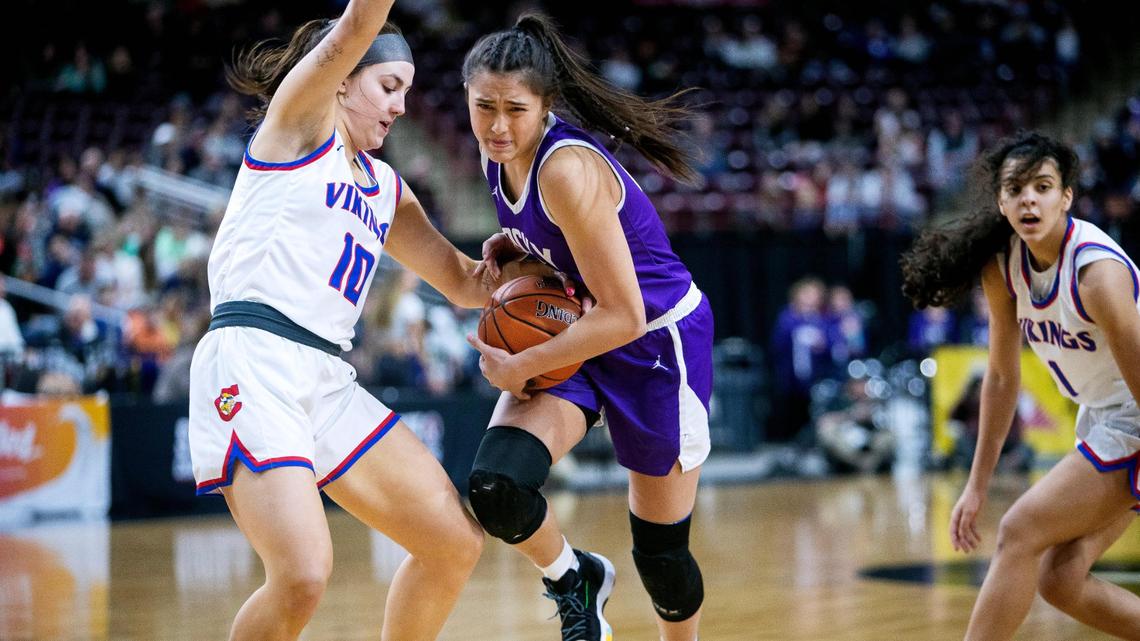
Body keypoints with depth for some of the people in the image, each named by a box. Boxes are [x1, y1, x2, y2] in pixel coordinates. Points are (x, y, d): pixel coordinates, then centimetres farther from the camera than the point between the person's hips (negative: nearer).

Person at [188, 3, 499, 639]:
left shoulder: (386, 186, 24)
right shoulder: (299, 121, 5)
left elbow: (463, 281, 29)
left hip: (329, 382, 8)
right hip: (252, 365, -8)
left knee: (458, 544, 7)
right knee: (304, 576, -24)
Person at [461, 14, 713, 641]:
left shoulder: (567, 169, -30)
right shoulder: (497, 152, -6)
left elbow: (623, 316, -28)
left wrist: (519, 366, -21)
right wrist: (506, 246, -6)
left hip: (657, 339, -6)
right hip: (578, 334, 6)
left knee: (659, 548, 6)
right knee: (495, 487, -17)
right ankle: (574, 580, 13)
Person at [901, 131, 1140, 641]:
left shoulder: (1097, 272, -26)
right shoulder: (1003, 265, -4)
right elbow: (1002, 378, 6)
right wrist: (977, 486, 6)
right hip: (1098, 417, 8)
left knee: (1020, 532, -15)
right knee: (1060, 582, 3)